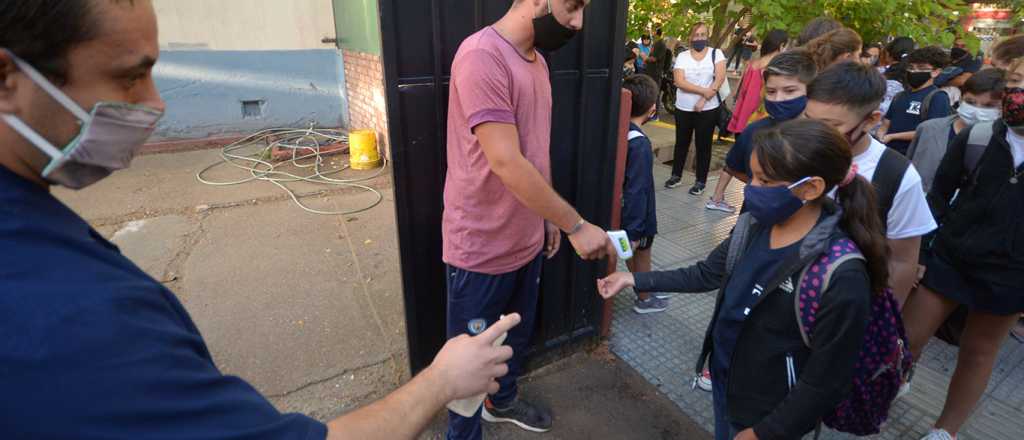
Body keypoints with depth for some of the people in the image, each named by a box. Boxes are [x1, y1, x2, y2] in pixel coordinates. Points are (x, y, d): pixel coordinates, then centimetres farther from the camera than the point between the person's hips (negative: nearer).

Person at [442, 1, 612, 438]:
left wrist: (548, 217, 16)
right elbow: (506, 162, -27)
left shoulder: (537, 60, 9)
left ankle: (502, 400, 52)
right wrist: (576, 225, -21)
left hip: (527, 240, 9)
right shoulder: (482, 56, -22)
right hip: (482, 249, -8)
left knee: (518, 336, 26)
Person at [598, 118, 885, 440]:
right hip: (724, 380, 6)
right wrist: (633, 279, -1)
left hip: (767, 414, -5)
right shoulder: (754, 226, -10)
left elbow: (827, 383, -21)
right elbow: (706, 274, 3)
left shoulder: (840, 277, -28)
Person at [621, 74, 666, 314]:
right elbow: (637, 191, -28)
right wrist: (634, 230, -22)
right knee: (642, 257, 14)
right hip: (637, 216, -8)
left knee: (632, 255, 24)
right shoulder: (640, 144, -29)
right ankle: (645, 300, 35)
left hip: (622, 211, 8)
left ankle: (644, 291, 44)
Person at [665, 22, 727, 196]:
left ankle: (701, 181, 14)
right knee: (681, 143, 13)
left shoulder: (716, 53, 0)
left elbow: (720, 78, -9)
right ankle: (676, 175, 27)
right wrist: (703, 90, -20)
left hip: (708, 109, -2)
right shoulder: (682, 56, 1)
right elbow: (679, 82, -12)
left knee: (703, 145, 5)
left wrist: (704, 100, -17)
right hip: (683, 108, 2)